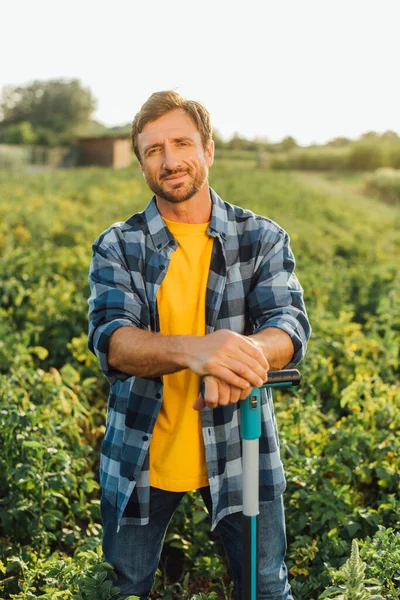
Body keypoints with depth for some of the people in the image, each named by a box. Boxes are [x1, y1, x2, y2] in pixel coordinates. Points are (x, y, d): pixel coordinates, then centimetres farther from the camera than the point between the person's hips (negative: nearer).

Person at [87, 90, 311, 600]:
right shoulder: (117, 247, -4)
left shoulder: (263, 238, -3)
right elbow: (109, 339, -20)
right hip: (141, 458, 1)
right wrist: (191, 349, -42)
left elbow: (291, 326, -16)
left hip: (238, 454, 0)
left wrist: (245, 351, -42)